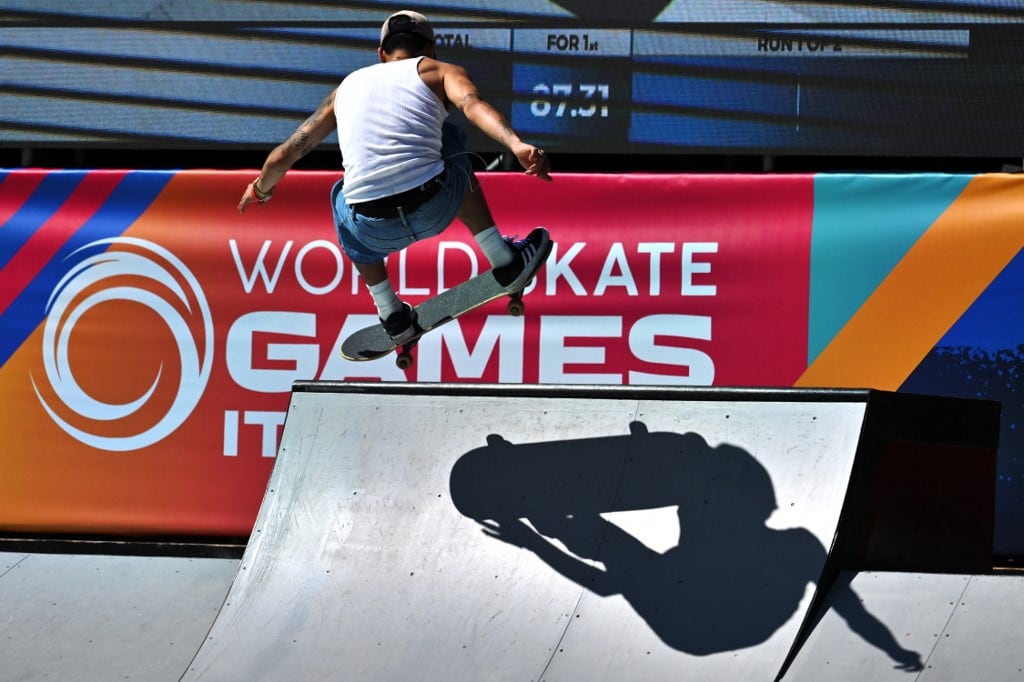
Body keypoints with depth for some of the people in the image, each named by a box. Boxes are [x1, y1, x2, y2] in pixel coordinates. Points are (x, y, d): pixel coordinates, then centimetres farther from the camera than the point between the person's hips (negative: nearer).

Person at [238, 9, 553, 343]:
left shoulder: (348, 86, 25)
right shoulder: (439, 71, 16)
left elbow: (283, 156, 30)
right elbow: (473, 104, -8)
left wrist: (260, 190, 51)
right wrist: (518, 146, -23)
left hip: (374, 231, 1)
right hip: (435, 209, -1)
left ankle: (392, 314, 34)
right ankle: (504, 262, 33)